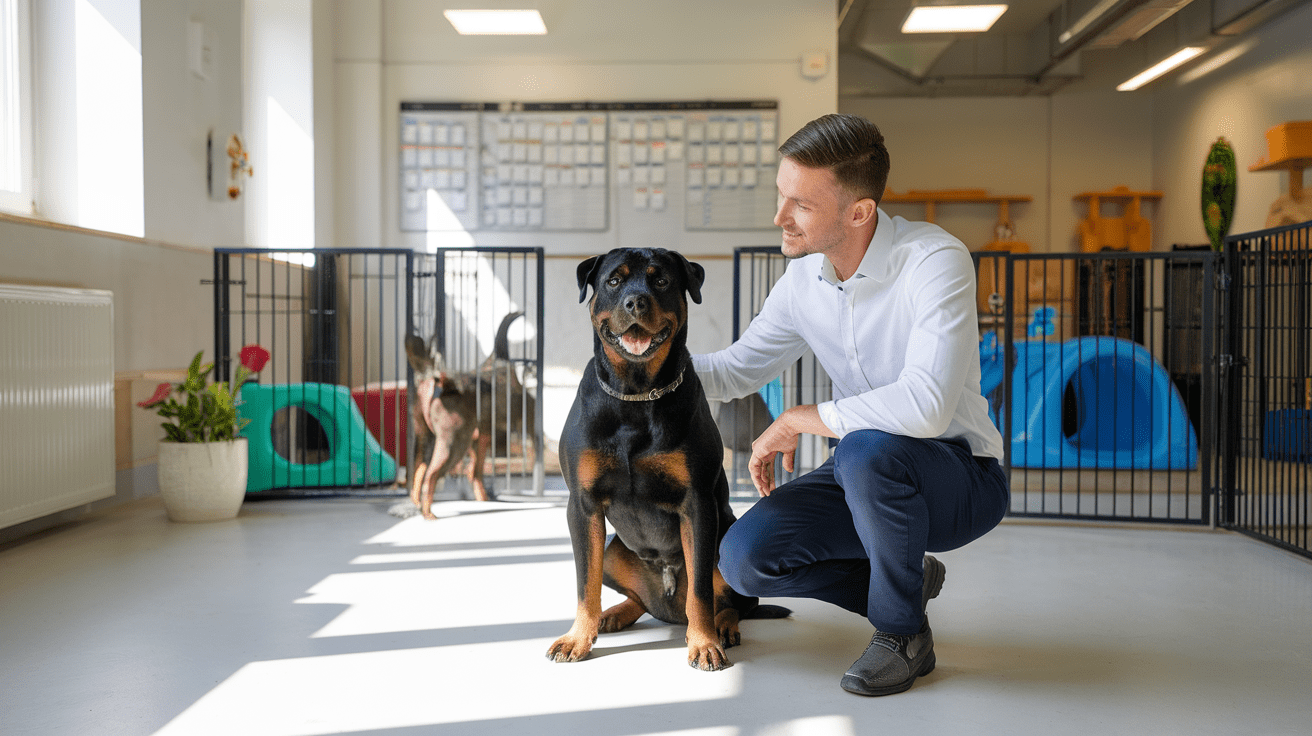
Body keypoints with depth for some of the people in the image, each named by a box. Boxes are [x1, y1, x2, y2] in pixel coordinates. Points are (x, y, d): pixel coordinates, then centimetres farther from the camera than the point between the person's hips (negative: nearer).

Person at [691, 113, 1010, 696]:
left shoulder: (934, 261, -24)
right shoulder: (803, 278, -2)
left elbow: (925, 406, -37)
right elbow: (736, 371, 12)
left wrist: (798, 420, -25)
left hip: (959, 479, -6)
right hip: (865, 476, 6)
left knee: (866, 450, -38)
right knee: (744, 555, -13)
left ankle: (903, 633, -12)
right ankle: (906, 583, 11)